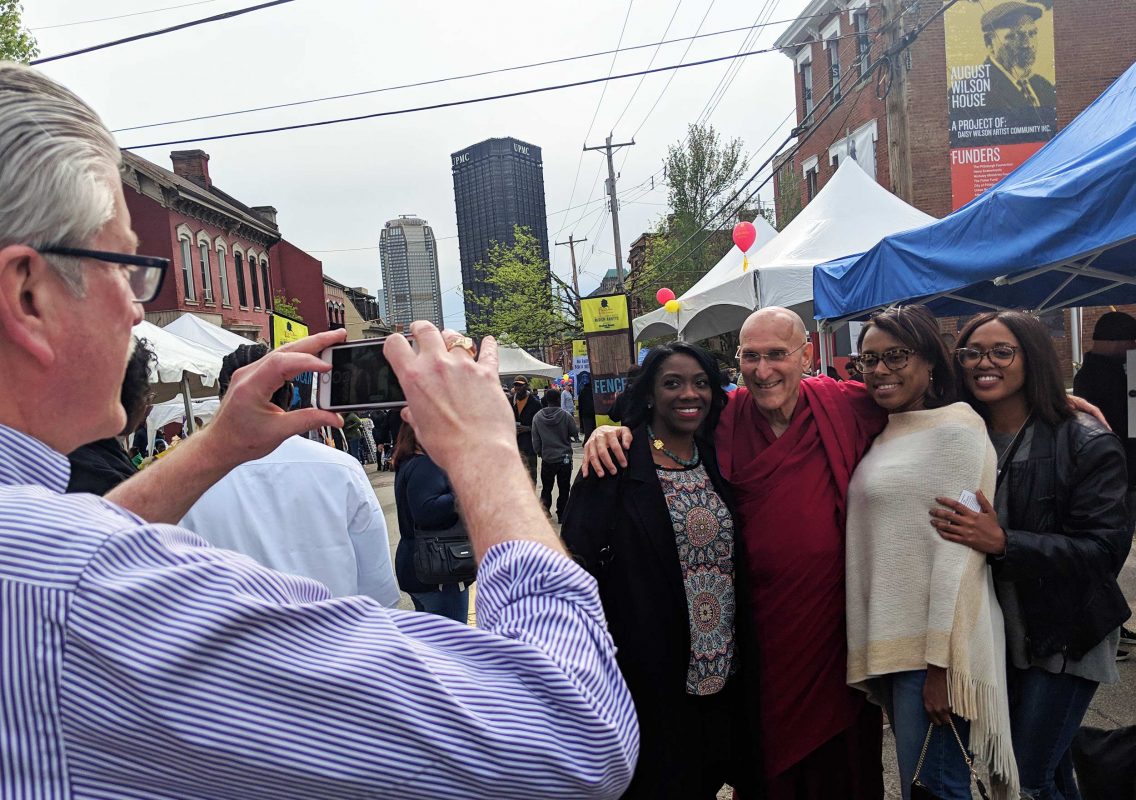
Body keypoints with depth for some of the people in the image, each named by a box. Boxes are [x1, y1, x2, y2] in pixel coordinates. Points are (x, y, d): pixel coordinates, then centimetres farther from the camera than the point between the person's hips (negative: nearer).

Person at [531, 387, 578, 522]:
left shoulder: (537, 417, -6)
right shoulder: (566, 416, -14)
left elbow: (535, 440, 1)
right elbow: (576, 434, -3)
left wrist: (539, 452, 17)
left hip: (547, 459, 2)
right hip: (565, 458, -2)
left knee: (546, 487, 18)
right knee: (563, 488, 10)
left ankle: (544, 508, 11)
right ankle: (561, 514, 14)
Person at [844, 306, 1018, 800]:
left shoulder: (956, 426, -10)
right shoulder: (884, 435, 13)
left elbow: (959, 548, -17)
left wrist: (940, 663, -19)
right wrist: (877, 649, 12)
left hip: (932, 647, -8)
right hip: (891, 640, 8)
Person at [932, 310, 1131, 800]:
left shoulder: (1086, 444, -12)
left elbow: (1106, 550, -20)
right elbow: (950, 535, 11)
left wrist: (1003, 543, -30)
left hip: (1065, 639, -4)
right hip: (996, 631, 5)